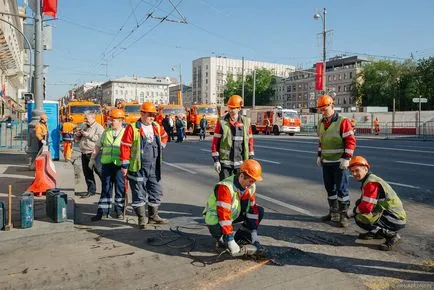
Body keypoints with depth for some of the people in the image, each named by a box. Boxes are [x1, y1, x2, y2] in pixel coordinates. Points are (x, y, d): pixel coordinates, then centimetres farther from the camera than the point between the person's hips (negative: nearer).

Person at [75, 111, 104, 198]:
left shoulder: (99, 127, -4)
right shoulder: (84, 127, 18)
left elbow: (100, 138, -21)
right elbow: (77, 140, 26)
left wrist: (88, 135, -18)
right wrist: (77, 135, 4)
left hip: (94, 154, -7)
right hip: (84, 154, 7)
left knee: (99, 172, -5)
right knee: (87, 173, 10)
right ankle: (91, 190, 20)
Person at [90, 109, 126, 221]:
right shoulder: (106, 132, 11)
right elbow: (98, 146, 19)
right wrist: (92, 159, 16)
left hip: (120, 165, -3)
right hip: (106, 164, 3)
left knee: (120, 189, 6)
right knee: (105, 188, 8)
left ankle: (119, 210, 20)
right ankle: (102, 211, 16)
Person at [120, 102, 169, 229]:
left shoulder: (157, 127, 7)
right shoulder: (132, 128, -10)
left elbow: (165, 136, 28)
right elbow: (125, 147, -10)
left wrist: (160, 147, 12)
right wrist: (124, 165, -11)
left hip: (154, 167, 6)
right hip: (138, 168, -5)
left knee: (156, 192, 12)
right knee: (139, 194, 4)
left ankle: (153, 216, 27)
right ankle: (142, 218, 18)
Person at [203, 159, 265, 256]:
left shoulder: (251, 186, -12)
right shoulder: (225, 187, -35)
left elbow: (252, 208, -8)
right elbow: (223, 216, -37)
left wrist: (254, 236, -13)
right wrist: (231, 242, -37)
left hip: (234, 214, 7)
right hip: (215, 217, -7)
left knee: (260, 211, -8)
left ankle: (240, 237, 2)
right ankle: (222, 240, -2)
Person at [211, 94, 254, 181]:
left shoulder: (246, 122, 3)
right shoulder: (222, 121, -5)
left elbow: (250, 140, 9)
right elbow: (215, 141, -5)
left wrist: (251, 159, 7)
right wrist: (216, 160, -8)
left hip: (241, 163, 3)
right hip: (225, 162, -2)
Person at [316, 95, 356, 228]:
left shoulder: (343, 122, -10)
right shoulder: (321, 123, 11)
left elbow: (350, 141, -13)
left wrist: (346, 158, -17)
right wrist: (319, 156, 16)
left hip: (339, 163, -7)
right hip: (326, 162, 7)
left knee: (341, 189, -2)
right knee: (330, 189, 14)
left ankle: (343, 215, 7)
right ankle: (333, 213, 27)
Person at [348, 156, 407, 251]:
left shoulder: (371, 183, -20)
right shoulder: (369, 179, 11)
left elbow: (366, 207, -25)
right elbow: (364, 201, 19)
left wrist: (354, 211, -7)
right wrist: (357, 208, 1)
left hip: (395, 220, -10)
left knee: (360, 218, -23)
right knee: (359, 204, 13)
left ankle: (391, 235, -9)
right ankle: (375, 232, 20)